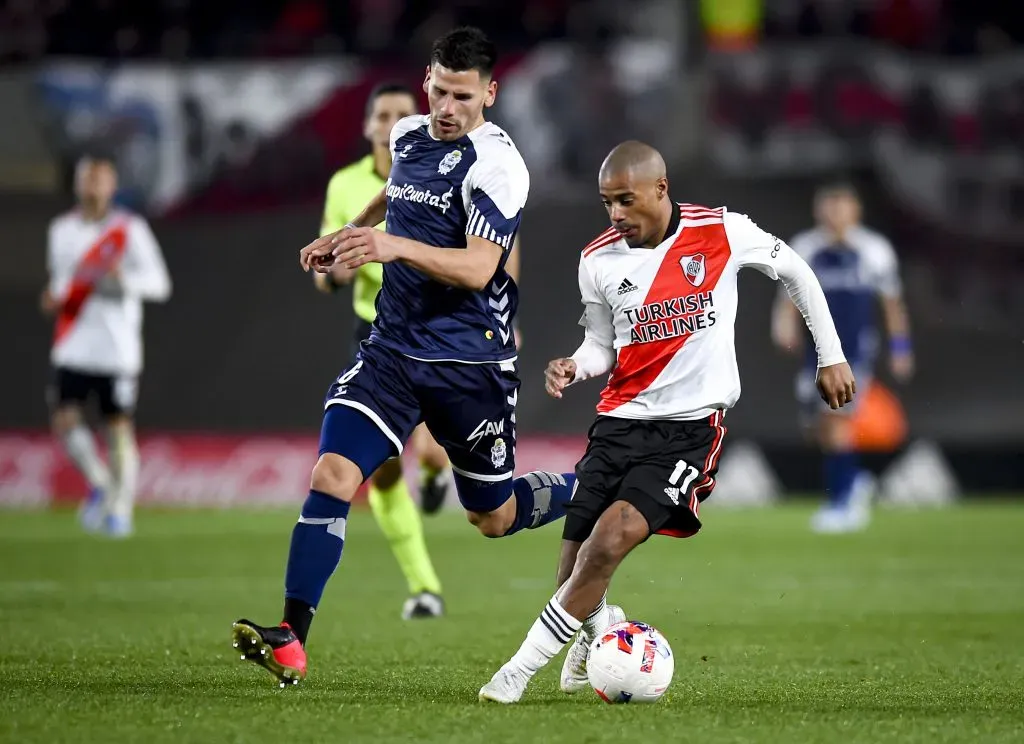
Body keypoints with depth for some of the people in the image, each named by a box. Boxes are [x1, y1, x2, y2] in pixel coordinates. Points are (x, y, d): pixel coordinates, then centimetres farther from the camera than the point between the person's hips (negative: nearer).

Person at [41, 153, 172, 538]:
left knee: (118, 426, -1)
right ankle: (99, 484, 12)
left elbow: (159, 284, -6)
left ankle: (121, 507, 10)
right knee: (64, 418, -10)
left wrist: (125, 279, -24)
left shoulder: (130, 229, -3)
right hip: (73, 345, 3)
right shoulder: (61, 230, 10)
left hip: (117, 348, -3)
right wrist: (54, 297, 2)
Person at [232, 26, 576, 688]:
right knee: (333, 473, -16)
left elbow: (478, 268, -28)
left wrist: (394, 245, -41)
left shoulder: (496, 165, -15)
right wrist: (347, 234, 32)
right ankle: (291, 641, -19)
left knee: (494, 517, 9)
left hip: (470, 364, -5)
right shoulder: (408, 136, 6)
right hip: (393, 346, 5)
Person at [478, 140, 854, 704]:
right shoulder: (598, 260, 2)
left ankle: (520, 669, -16)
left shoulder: (722, 233, -6)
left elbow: (795, 272, 10)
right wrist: (575, 367, -9)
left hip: (692, 425, -3)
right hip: (621, 419, 4)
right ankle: (600, 627, 36)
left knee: (610, 541, -24)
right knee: (575, 579, -2)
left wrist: (831, 356, 13)